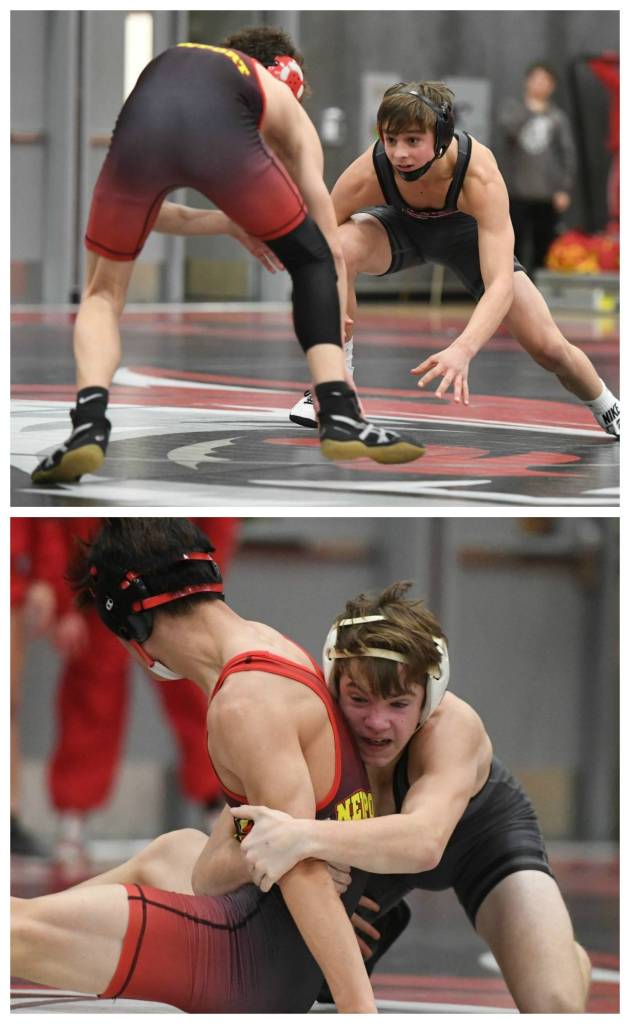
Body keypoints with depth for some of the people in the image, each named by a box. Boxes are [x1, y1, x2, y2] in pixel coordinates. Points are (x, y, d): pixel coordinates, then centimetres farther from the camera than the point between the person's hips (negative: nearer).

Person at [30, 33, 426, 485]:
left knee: (104, 293, 24)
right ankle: (341, 417, 11)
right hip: (218, 131, -2)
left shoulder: (164, 64, 46)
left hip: (140, 128, 2)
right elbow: (332, 245, 37)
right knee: (314, 261, 23)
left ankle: (89, 426, 0)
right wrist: (338, 358, 42)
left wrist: (227, 224, 58)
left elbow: (143, 215, 50)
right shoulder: (285, 110, 38)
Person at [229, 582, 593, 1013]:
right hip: (379, 850, 3)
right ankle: (385, 923, 31)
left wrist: (307, 838, -75)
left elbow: (425, 840, -61)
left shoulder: (452, 727, -41)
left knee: (557, 1008, -22)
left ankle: (570, 959, 18)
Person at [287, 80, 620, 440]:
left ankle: (609, 411, 31)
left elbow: (500, 284, -48)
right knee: (340, 249, -35)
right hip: (401, 225, 0)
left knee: (550, 348, -6)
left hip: (467, 231, 0)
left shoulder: (481, 176, -42)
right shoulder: (366, 175, -38)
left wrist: (462, 350, -65)